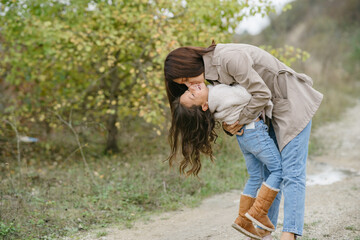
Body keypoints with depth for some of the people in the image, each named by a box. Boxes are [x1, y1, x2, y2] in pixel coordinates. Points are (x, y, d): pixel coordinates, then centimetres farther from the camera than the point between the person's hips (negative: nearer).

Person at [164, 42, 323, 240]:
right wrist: (227, 125, -7)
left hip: (291, 103, -9)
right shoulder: (210, 70, 2)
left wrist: (242, 119, -12)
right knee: (268, 172, 8)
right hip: (269, 110, 9)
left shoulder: (229, 58, -27)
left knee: (292, 173, -13)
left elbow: (261, 93, -24)